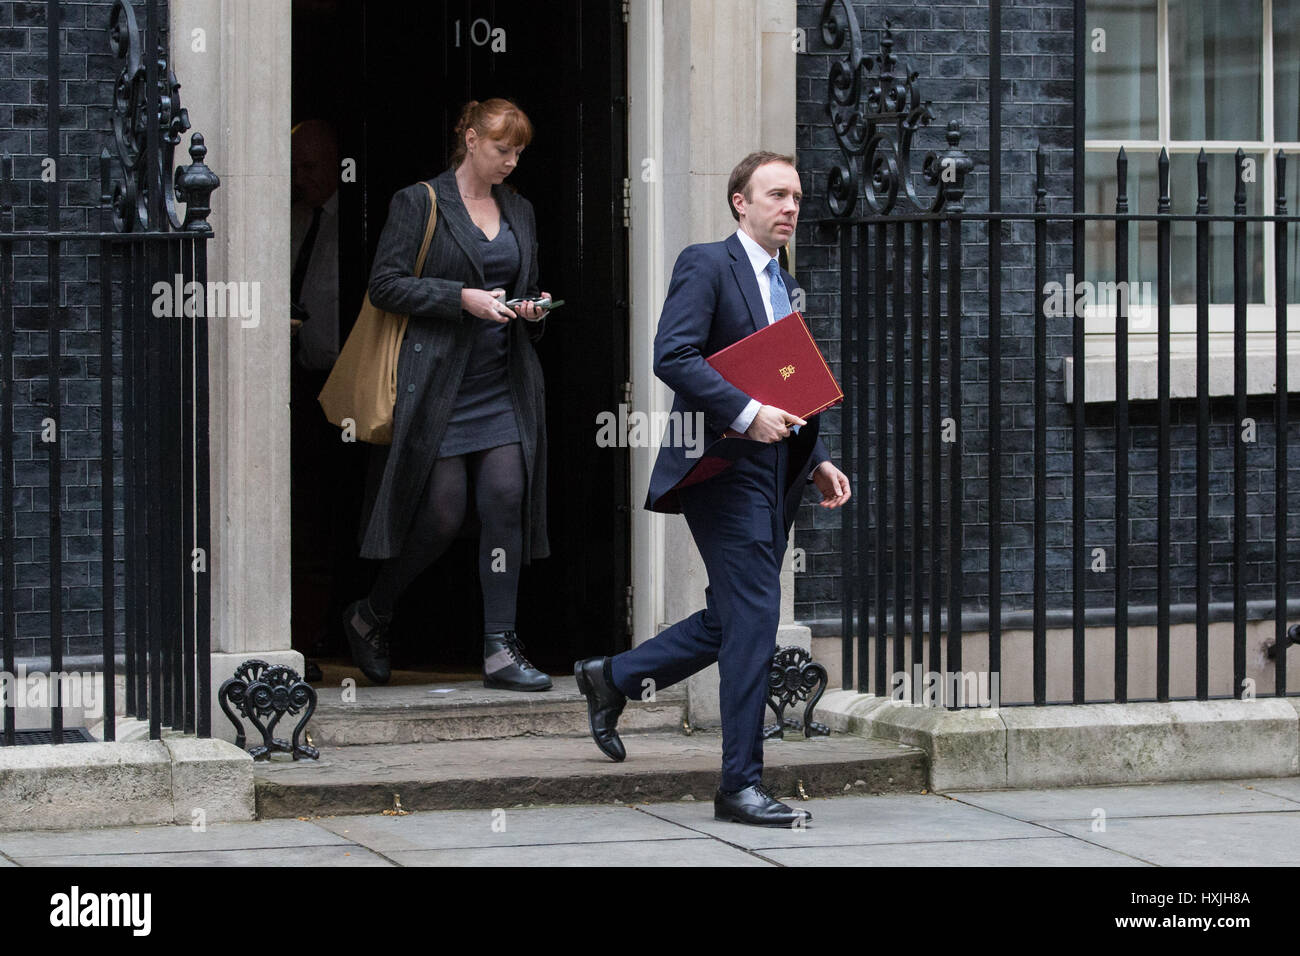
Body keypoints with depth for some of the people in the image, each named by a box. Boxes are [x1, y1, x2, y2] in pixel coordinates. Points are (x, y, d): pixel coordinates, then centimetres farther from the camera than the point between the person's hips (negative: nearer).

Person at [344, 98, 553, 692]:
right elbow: (386, 284, -8)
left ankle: (500, 649, -6)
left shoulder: (519, 212, 17)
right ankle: (370, 616, 18)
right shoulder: (419, 204, -2)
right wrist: (462, 298, -17)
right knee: (442, 516, -6)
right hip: (439, 386, -5)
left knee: (507, 501, -8)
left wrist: (532, 310, 4)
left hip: (503, 386, 5)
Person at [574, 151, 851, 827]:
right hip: (724, 467, -9)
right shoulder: (705, 265, -6)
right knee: (753, 617, -11)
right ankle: (741, 784, -6)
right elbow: (673, 357, -18)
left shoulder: (785, 285, 21)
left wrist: (817, 461, 12)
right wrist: (747, 414, -23)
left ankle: (612, 677, 30)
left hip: (773, 471, 9)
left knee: (733, 620, 11)